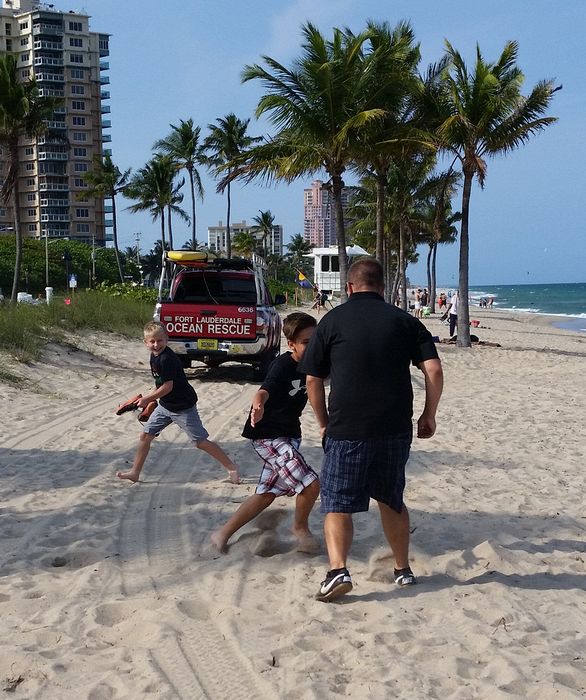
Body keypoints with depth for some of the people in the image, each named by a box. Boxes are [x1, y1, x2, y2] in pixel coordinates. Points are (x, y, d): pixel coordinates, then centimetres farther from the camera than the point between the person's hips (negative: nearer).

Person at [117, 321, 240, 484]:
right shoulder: (155, 356, 4)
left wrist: (147, 399, -13)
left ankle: (231, 468, 6)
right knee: (145, 435, 7)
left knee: (201, 442, -5)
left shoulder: (167, 359, -25)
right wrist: (150, 399, 14)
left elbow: (167, 387, -24)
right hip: (165, 405, 9)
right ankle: (135, 472, 20)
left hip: (183, 407, -9)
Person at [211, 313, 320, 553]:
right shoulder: (283, 366, -22)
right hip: (268, 436, -9)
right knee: (311, 484, -17)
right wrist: (258, 406, -60)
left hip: (289, 434, 9)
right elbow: (264, 391, -40)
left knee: (267, 493, 14)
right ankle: (300, 527, 11)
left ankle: (223, 534, 23)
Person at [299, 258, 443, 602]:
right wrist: (429, 416, 8)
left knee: (338, 503, 4)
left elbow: (313, 380, 3)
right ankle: (403, 569, 28)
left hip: (347, 430, -3)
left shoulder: (333, 320, 2)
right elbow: (434, 370, -3)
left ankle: (338, 570, -14)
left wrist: (324, 423, 14)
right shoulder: (405, 321, 6)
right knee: (392, 500, 20)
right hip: (395, 430, 3)